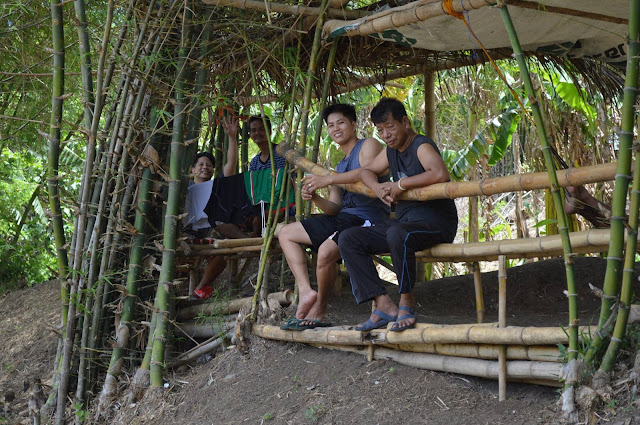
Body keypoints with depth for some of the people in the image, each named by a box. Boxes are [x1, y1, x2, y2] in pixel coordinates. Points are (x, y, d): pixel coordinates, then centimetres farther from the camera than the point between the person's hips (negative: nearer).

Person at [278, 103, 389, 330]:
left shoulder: (369, 145, 0)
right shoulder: (340, 165, 23)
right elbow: (334, 207, 13)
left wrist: (328, 180, -24)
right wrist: (315, 198, -8)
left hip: (368, 218, -10)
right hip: (343, 218, 10)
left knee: (326, 250, -35)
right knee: (286, 233, 9)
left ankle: (318, 309, -11)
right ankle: (306, 291, -9)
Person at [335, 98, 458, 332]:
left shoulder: (421, 146, -12)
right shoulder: (391, 151, 14)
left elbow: (440, 174, -32)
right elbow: (365, 171, 26)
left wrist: (401, 184, -23)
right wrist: (377, 187, 2)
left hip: (435, 222, -9)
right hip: (403, 221, 9)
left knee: (397, 234, -41)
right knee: (348, 239, -4)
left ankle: (407, 301, -22)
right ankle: (384, 305, -14)